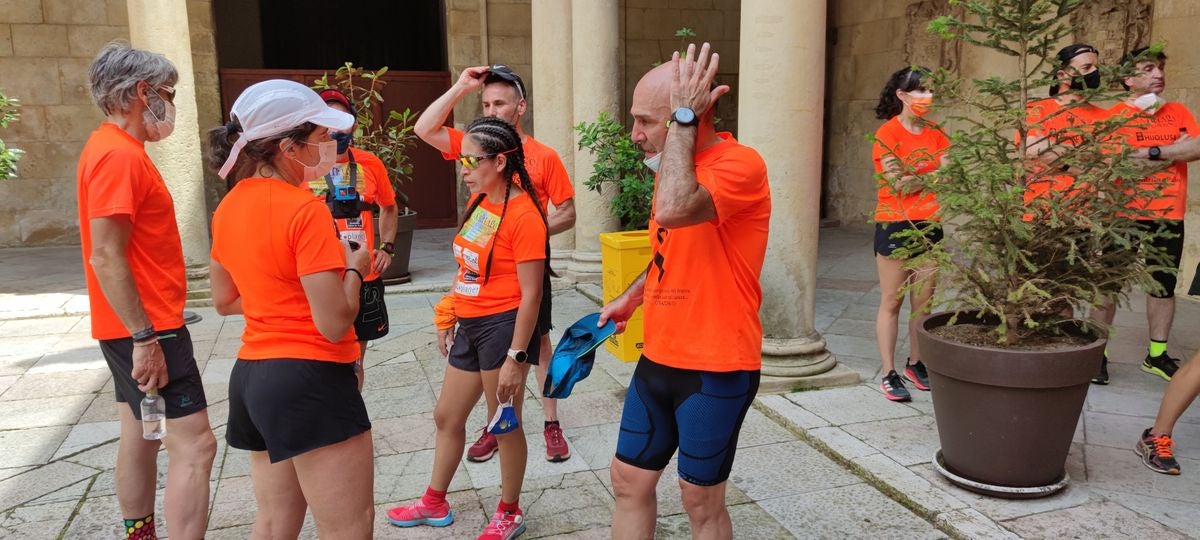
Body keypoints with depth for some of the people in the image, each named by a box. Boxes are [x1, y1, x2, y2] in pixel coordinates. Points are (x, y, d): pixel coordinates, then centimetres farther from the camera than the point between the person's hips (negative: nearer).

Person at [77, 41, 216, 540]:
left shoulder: (114, 149, 14)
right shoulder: (119, 156, -18)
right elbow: (106, 257, -24)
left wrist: (142, 332, 20)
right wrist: (145, 337, -25)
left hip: (137, 326, 11)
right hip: (147, 329, -11)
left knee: (142, 436, 19)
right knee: (193, 444, -11)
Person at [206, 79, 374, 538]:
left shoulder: (229, 207, 7)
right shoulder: (304, 209, -18)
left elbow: (224, 300, 20)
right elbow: (334, 324, -21)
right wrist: (354, 267, -5)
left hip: (251, 376, 9)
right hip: (310, 380, -9)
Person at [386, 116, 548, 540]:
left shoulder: (524, 216, -18)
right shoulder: (478, 202, 8)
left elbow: (530, 295, -19)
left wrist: (516, 357, -19)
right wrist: (448, 319, 17)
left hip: (502, 327, -9)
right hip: (470, 327, 9)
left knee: (505, 424, 7)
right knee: (446, 416, 19)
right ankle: (435, 503, 39)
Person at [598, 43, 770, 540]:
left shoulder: (739, 165, -19)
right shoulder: (674, 168, 9)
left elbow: (675, 211, -38)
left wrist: (684, 117, -28)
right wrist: (631, 297, 12)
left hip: (716, 370, -8)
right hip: (657, 360, 8)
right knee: (628, 479, 15)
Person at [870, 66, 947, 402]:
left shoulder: (935, 134, 10)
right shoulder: (887, 133, -7)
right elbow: (897, 183, -13)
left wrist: (914, 179, -14)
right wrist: (933, 176, -2)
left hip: (929, 225, 6)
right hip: (895, 225, -5)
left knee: (923, 301, 10)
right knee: (892, 301, 0)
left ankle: (915, 364, 24)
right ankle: (889, 374, 6)